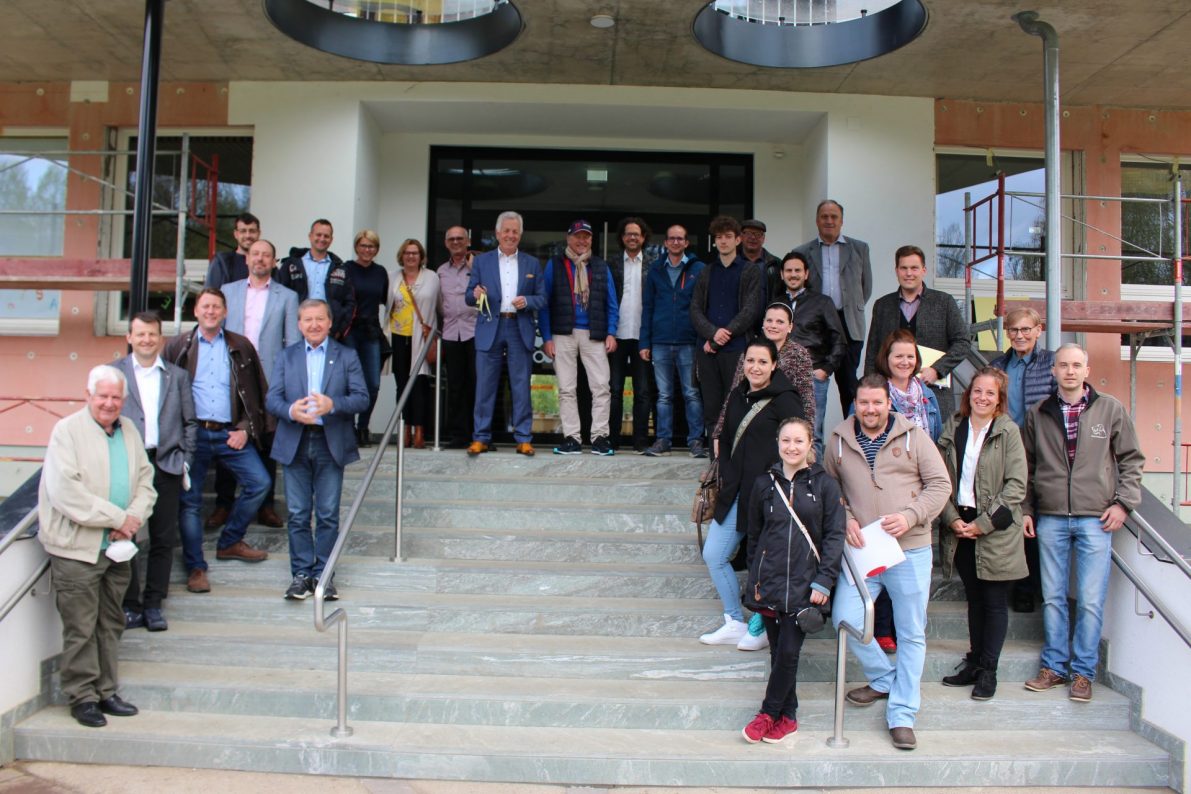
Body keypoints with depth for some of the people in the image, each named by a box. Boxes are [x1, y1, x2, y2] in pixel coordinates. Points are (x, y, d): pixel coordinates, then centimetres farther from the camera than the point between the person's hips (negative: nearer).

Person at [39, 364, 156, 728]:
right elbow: (65, 491, -18)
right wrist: (117, 518, -17)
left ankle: (106, 691, 24)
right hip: (77, 548, -6)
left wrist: (135, 516, -8)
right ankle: (82, 697, 15)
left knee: (111, 624, 13)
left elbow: (145, 480, 11)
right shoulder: (67, 431, -9)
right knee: (81, 628, 2)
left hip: (118, 548, 6)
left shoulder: (129, 430, 10)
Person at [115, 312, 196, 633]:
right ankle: (130, 605, 13)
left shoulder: (177, 376, 12)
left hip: (166, 465, 2)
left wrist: (185, 459, 1)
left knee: (164, 539, 5)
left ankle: (153, 604, 16)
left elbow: (190, 422, 11)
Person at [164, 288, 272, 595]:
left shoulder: (241, 347, 8)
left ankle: (229, 542, 15)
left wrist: (245, 429, -2)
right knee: (190, 500, 0)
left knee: (259, 482, -6)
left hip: (230, 433, 1)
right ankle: (195, 568, 11)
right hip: (192, 433, -1)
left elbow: (256, 393, 8)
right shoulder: (178, 347, 6)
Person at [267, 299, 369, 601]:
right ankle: (301, 573, 14)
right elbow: (272, 399, 3)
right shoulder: (286, 357, 12)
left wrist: (333, 404, -22)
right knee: (297, 514, 4)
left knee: (328, 514, 3)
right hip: (295, 445, 2)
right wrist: (290, 411, -19)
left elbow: (362, 397, -3)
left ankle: (323, 574, 13)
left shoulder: (347, 356, 7)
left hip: (331, 445, -1)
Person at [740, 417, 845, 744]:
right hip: (769, 582, 3)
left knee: (788, 651, -7)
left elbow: (834, 536, -2)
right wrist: (754, 578, 10)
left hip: (804, 585, -2)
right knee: (778, 652, 7)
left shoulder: (824, 485, -1)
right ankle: (787, 716, 21)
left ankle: (769, 713, 11)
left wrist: (823, 582, -8)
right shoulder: (765, 484, 6)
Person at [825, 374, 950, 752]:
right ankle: (885, 678, 20)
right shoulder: (839, 441, 6)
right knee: (845, 618, -8)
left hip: (910, 550, -1)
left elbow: (940, 484, 1)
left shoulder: (913, 436, 0)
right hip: (861, 548, 2)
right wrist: (845, 519, -4)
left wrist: (910, 517, -14)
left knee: (911, 633, 4)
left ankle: (902, 714, 16)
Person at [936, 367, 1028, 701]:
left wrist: (983, 523, -13)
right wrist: (953, 519, -8)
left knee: (995, 602, 5)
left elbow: (1016, 486, -10)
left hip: (996, 530, -3)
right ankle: (975, 662, 25)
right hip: (960, 527, 4)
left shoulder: (1008, 432, -6)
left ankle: (988, 670, 14)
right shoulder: (953, 429, 5)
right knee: (974, 599, 14)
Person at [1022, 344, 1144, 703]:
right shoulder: (1038, 414, 8)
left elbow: (1131, 459, 7)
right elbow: (1027, 467, 13)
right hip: (1050, 519, 2)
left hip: (1095, 519, -2)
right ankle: (1054, 666, 19)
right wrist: (1026, 509, 8)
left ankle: (1083, 671, 12)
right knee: (1053, 598, 8)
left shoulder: (1110, 409, 3)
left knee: (1091, 601, -1)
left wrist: (1123, 502, -1)